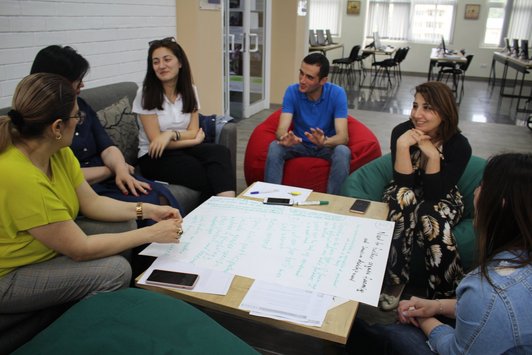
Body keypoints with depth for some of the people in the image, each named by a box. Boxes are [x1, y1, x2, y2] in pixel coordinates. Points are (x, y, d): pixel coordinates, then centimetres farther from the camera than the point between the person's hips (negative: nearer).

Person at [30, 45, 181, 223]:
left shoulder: (80, 105, 14)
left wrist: (120, 169, -16)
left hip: (108, 180, 6)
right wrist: (114, 169, -3)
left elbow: (107, 147, 6)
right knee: (147, 205, -27)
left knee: (162, 195, -21)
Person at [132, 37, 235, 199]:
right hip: (154, 156, -4)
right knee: (210, 175, -31)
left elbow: (194, 132, -1)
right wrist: (194, 140, -8)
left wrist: (171, 134, -22)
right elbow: (156, 140, -12)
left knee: (220, 152, -29)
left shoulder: (189, 90, 4)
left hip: (183, 150, 4)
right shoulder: (146, 94, -8)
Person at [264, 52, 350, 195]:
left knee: (343, 152, -34)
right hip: (300, 144, 1)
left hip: (327, 146, -1)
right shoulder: (292, 91, -15)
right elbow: (281, 129, -24)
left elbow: (343, 136, -27)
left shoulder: (337, 94, -19)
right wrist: (285, 138, -49)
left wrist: (324, 141, -50)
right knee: (274, 147, -28)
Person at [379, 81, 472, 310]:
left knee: (428, 215, -35)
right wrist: (402, 145, -35)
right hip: (405, 196, 1)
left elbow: (434, 194, -23)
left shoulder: (459, 145, -20)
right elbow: (404, 184, -22)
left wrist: (433, 155, -34)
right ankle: (394, 280, -26)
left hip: (442, 200, 0)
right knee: (405, 198, -35)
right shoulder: (402, 131, -18)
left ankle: (447, 295, -19)